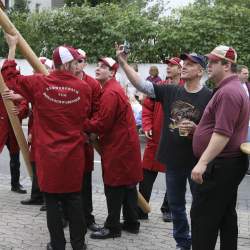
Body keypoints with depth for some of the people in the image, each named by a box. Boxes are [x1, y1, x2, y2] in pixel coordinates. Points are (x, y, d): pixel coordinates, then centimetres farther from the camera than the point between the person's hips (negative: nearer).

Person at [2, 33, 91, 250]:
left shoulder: (38, 83, -7)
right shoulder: (83, 87, -6)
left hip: (48, 153, -1)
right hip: (73, 154, 1)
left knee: (52, 200, 8)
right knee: (74, 199, 12)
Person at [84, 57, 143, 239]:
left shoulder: (110, 93, -19)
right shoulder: (112, 89, 16)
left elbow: (102, 124, -21)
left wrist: (82, 126, -9)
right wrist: (90, 128, 3)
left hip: (118, 146, -10)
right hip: (124, 143, 10)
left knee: (114, 188, -3)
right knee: (128, 185, 14)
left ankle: (113, 227, 6)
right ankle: (132, 223, 23)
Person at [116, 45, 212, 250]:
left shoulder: (208, 97, -9)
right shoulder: (170, 91, 1)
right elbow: (141, 85, -4)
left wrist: (195, 129, -25)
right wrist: (123, 63, -13)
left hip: (197, 160, -4)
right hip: (173, 159, 4)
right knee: (176, 204, 16)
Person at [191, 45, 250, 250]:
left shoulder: (228, 92, -18)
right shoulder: (233, 88, 17)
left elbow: (222, 133, -26)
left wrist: (203, 162, -27)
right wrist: (195, 128, 20)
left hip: (220, 165, -11)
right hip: (230, 163, 11)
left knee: (202, 216, -7)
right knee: (226, 215, 15)